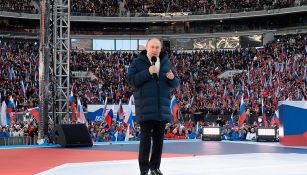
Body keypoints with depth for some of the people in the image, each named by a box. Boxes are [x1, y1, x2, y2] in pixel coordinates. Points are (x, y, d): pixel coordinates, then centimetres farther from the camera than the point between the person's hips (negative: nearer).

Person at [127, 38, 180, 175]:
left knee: (159, 139, 10)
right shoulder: (137, 63, 0)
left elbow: (176, 83, 12)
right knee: (146, 139, -3)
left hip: (162, 108, 4)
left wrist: (172, 78, -11)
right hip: (145, 108, -4)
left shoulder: (166, 63, 12)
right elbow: (130, 80, -11)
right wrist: (147, 73, -19)